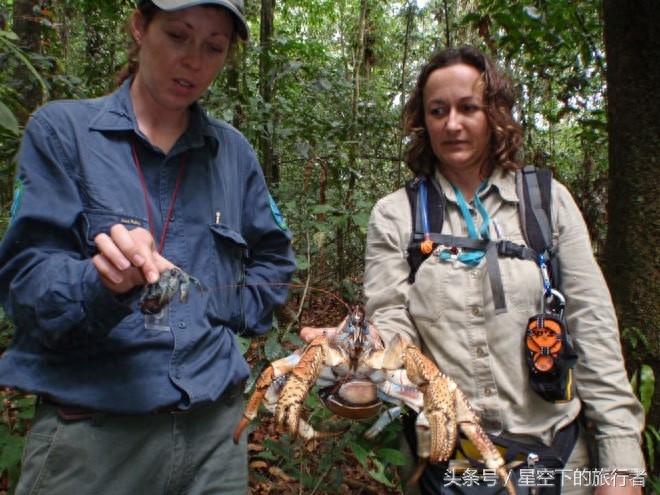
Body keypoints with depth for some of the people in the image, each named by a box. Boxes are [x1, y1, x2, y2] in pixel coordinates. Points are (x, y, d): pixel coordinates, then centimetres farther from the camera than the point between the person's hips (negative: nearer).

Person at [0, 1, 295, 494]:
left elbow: (275, 260, 14)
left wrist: (225, 315, -1)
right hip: (91, 428, -2)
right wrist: (103, 283, -27)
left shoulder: (233, 151, 5)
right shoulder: (61, 130, -3)